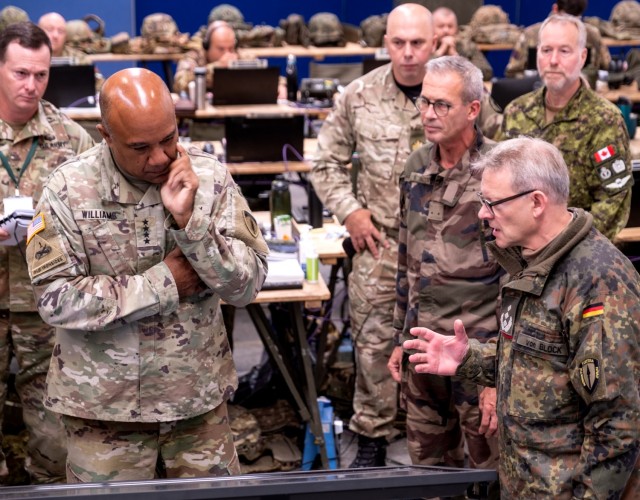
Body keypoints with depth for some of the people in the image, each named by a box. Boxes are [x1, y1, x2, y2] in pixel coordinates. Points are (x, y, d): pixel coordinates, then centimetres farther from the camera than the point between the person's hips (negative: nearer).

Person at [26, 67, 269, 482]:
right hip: (104, 402, -2)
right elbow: (56, 300, -17)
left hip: (199, 395, 2)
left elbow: (247, 286, -10)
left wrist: (190, 219, -24)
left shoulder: (210, 177, -7)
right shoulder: (69, 190, -12)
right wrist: (164, 282, -17)